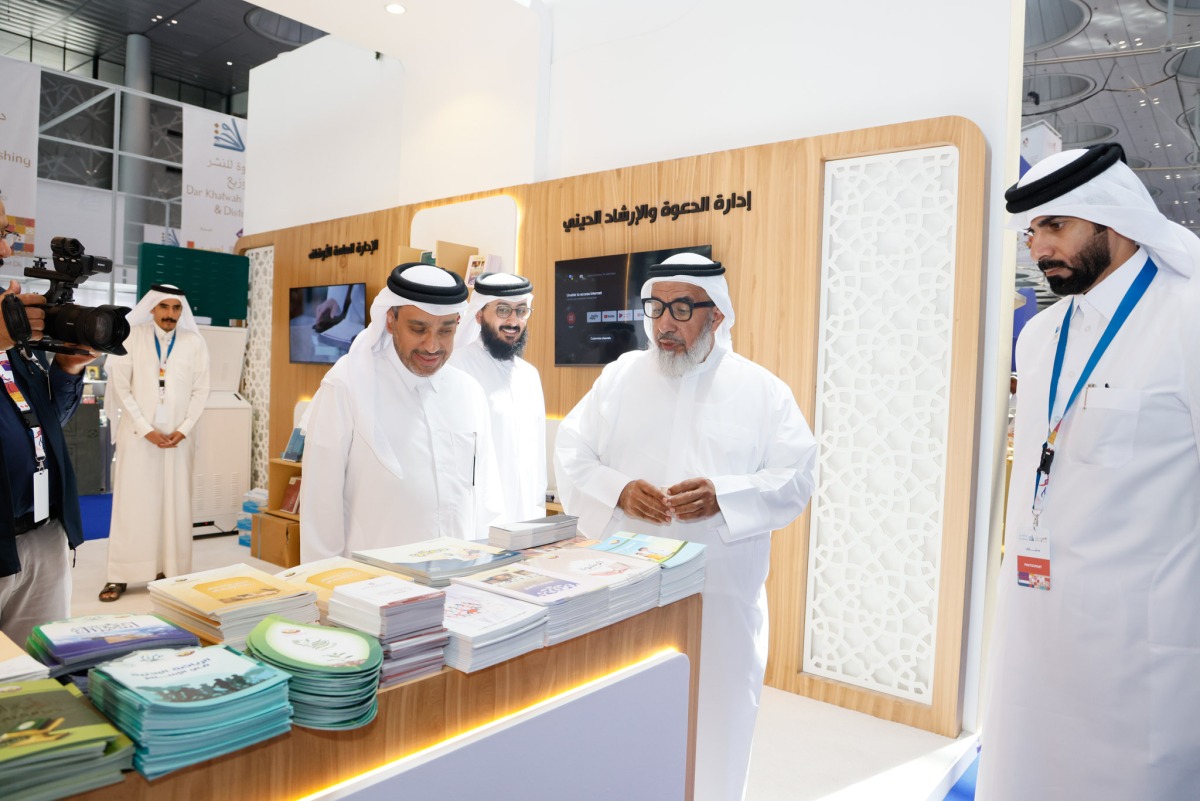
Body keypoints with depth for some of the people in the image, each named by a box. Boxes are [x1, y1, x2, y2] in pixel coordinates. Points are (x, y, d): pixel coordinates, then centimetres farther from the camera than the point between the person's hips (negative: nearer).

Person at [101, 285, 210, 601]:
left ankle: (170, 572, 11)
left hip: (178, 437, 1)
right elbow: (121, 387, -3)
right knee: (131, 503, 2)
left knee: (175, 504, 3)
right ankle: (119, 576, 8)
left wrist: (183, 430, -7)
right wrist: (146, 430, -9)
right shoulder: (133, 337, 0)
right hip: (138, 435, -1)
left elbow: (200, 391, 4)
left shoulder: (194, 343, 3)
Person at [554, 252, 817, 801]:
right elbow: (571, 457, 2)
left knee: (717, 724, 13)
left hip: (723, 594, -1)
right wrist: (619, 492, -18)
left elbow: (795, 477, -4)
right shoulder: (619, 377, 5)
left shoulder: (763, 390, 1)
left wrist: (722, 496, -21)